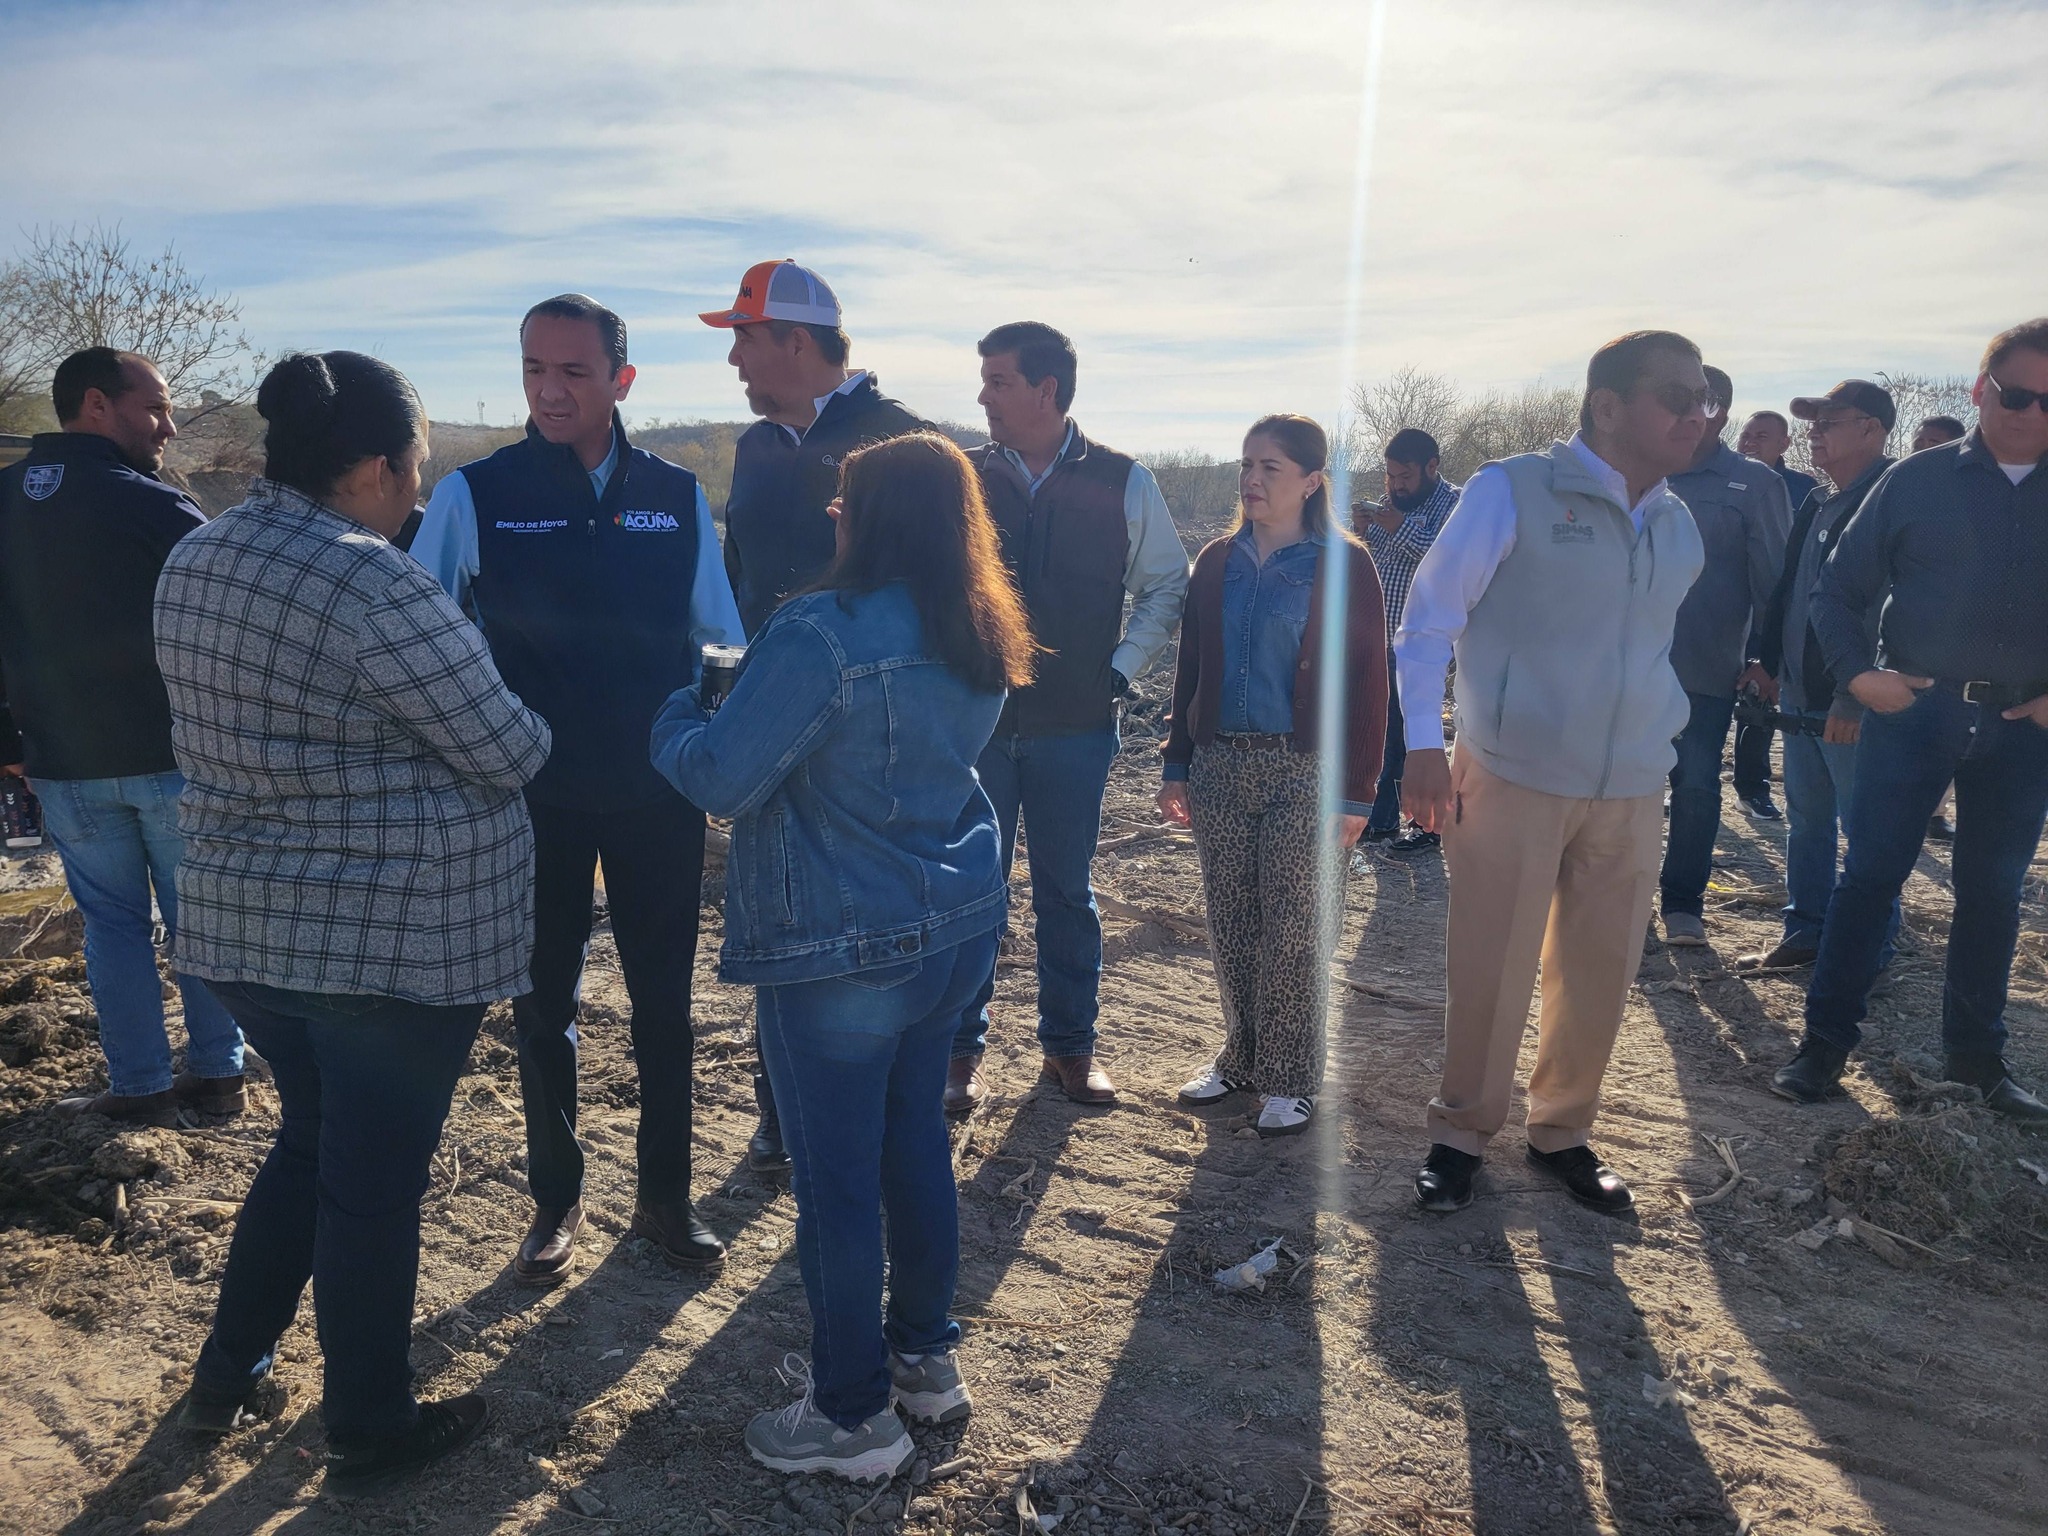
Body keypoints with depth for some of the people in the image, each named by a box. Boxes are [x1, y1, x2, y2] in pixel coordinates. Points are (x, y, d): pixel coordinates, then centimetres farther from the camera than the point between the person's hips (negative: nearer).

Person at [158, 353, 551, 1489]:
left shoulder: (194, 560, 4)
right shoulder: (372, 584, -23)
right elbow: (508, 750, -17)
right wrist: (528, 725, 4)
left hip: (243, 920, 8)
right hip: (393, 936, -8)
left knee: (310, 1140, 26)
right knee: (376, 1180, 9)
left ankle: (226, 1375, 40)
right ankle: (369, 1434, 28)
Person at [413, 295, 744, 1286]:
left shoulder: (677, 497, 1)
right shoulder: (474, 495, -4)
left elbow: (720, 641, 6)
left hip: (658, 795, 1)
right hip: (535, 796, -1)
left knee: (664, 1003, 11)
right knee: (543, 1007, 13)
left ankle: (664, 1196, 29)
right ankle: (555, 1201, 32)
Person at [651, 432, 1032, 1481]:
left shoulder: (824, 634, -21)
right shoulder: (982, 641, 5)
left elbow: (721, 780, -20)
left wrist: (677, 717, 2)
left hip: (842, 952, -8)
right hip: (954, 929, 8)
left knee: (836, 1178, 6)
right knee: (915, 1141, 21)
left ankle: (852, 1417, 22)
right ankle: (926, 1356, 37)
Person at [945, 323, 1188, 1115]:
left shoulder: (1123, 483, -1)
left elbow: (1167, 585, 7)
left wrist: (1121, 669, -2)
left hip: (1076, 728, 0)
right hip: (974, 723, 1)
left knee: (1067, 891, 11)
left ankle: (1070, 1044, 26)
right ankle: (961, 1049, 21)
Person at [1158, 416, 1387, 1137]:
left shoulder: (1343, 564, -4)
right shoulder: (1217, 563, 10)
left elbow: (1366, 681, -5)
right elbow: (1190, 669, 13)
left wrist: (1355, 792, -9)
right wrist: (1176, 766, 9)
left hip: (1302, 772, -4)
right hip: (1219, 766, 5)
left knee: (1293, 933, 1)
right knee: (1230, 925, 10)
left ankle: (1289, 1078, 15)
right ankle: (1241, 1055, 26)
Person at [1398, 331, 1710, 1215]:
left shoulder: (1679, 526, 11)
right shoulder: (1512, 493, -8)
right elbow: (1429, 619, -6)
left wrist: (1663, 735, 15)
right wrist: (1422, 743, -13)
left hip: (1631, 789, 6)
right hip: (1512, 777, -5)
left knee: (1602, 972, 11)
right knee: (1490, 969, 1)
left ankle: (1561, 1130, 30)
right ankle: (1462, 1133, 20)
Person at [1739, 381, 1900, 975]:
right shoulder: (1817, 503, 14)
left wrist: (1855, 696, -22)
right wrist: (1765, 658, 12)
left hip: (1853, 707, -8)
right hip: (1800, 697, 9)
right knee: (1805, 821, 15)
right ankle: (1806, 929, 27)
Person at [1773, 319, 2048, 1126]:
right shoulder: (1917, 480, -1)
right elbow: (1839, 590, 2)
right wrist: (1861, 674, -12)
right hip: (1916, 708, -2)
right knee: (1870, 872, -1)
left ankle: (1976, 1051, 26)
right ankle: (1826, 1039, 9)